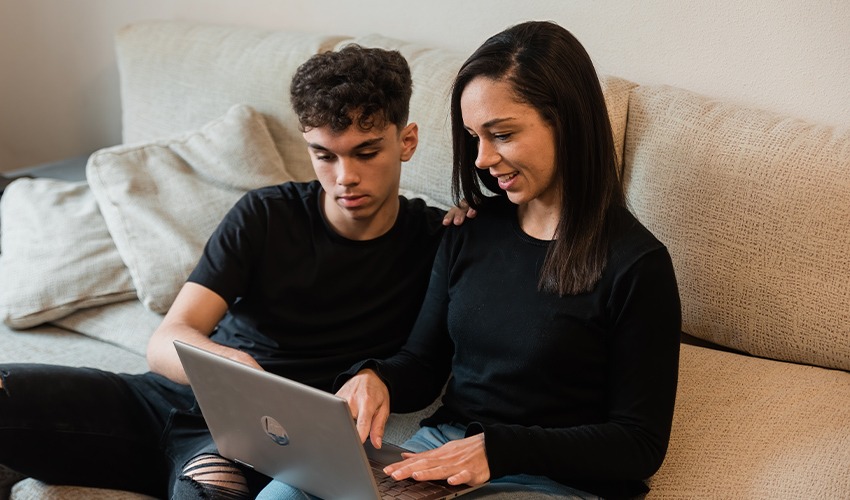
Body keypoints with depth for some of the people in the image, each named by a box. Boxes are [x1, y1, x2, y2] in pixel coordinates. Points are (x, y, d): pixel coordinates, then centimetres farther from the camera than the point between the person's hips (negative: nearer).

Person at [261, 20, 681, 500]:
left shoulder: (635, 264, -11)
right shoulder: (471, 231, 7)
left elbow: (640, 444, -9)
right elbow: (424, 365, 13)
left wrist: (497, 448, -21)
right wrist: (374, 379, -12)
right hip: (441, 451, 6)